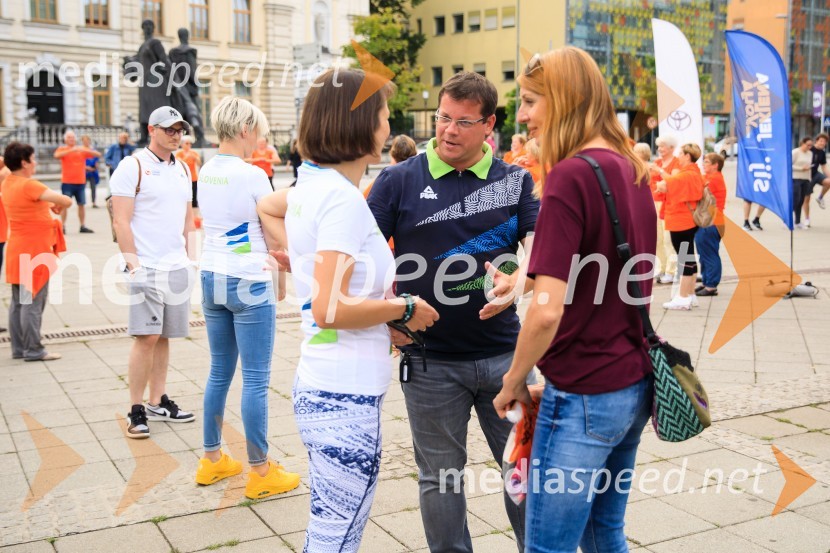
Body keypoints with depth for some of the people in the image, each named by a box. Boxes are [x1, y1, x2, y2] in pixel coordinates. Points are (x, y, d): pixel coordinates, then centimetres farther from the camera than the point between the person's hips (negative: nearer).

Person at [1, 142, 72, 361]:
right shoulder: (28, 185, -19)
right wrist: (58, 206, 2)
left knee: (18, 302, 12)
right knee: (33, 302, -5)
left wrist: (47, 205, 13)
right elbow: (66, 200, -20)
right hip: (35, 250, -9)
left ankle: (18, 348, 17)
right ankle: (33, 350, -2)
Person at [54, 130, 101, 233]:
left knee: (81, 204, 6)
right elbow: (56, 155, -20)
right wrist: (71, 150, -29)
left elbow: (98, 154, -1)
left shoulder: (82, 149, 8)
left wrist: (86, 150, -19)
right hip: (67, 182, -3)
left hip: (81, 182, 3)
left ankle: (83, 226, 12)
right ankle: (63, 226, 1)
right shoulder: (62, 149, 2)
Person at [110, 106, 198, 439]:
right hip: (146, 267, -6)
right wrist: (133, 264, -15)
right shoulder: (133, 167, -4)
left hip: (177, 266, 6)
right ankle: (136, 411, 0)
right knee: (146, 337, -9)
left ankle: (158, 403, 20)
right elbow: (121, 221, -9)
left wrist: (188, 258, 14)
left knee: (164, 336, 10)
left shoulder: (183, 169, 16)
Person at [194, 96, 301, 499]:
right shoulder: (252, 176, -14)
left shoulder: (206, 172, 7)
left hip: (212, 278, 8)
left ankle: (212, 459, 27)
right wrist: (281, 280, 8)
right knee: (256, 380, 1)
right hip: (249, 284, -7)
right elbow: (274, 239, -8)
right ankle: (260, 472, 9)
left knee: (219, 372, 17)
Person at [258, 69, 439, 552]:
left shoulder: (312, 185, 8)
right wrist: (404, 308, -11)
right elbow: (330, 309, -24)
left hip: (322, 386, 10)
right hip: (346, 396, -9)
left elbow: (265, 208, 31)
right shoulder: (343, 198, -18)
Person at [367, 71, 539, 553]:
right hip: (430, 360, -1)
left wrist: (519, 280, -27)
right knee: (441, 477, 12)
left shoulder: (515, 181, 3)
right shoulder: (401, 181, -1)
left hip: (503, 353, 1)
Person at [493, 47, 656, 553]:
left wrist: (514, 382, -7)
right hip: (634, 385, 9)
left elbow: (548, 310, -23)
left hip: (584, 394, -9)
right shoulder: (634, 172, 8)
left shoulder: (570, 175, -18)